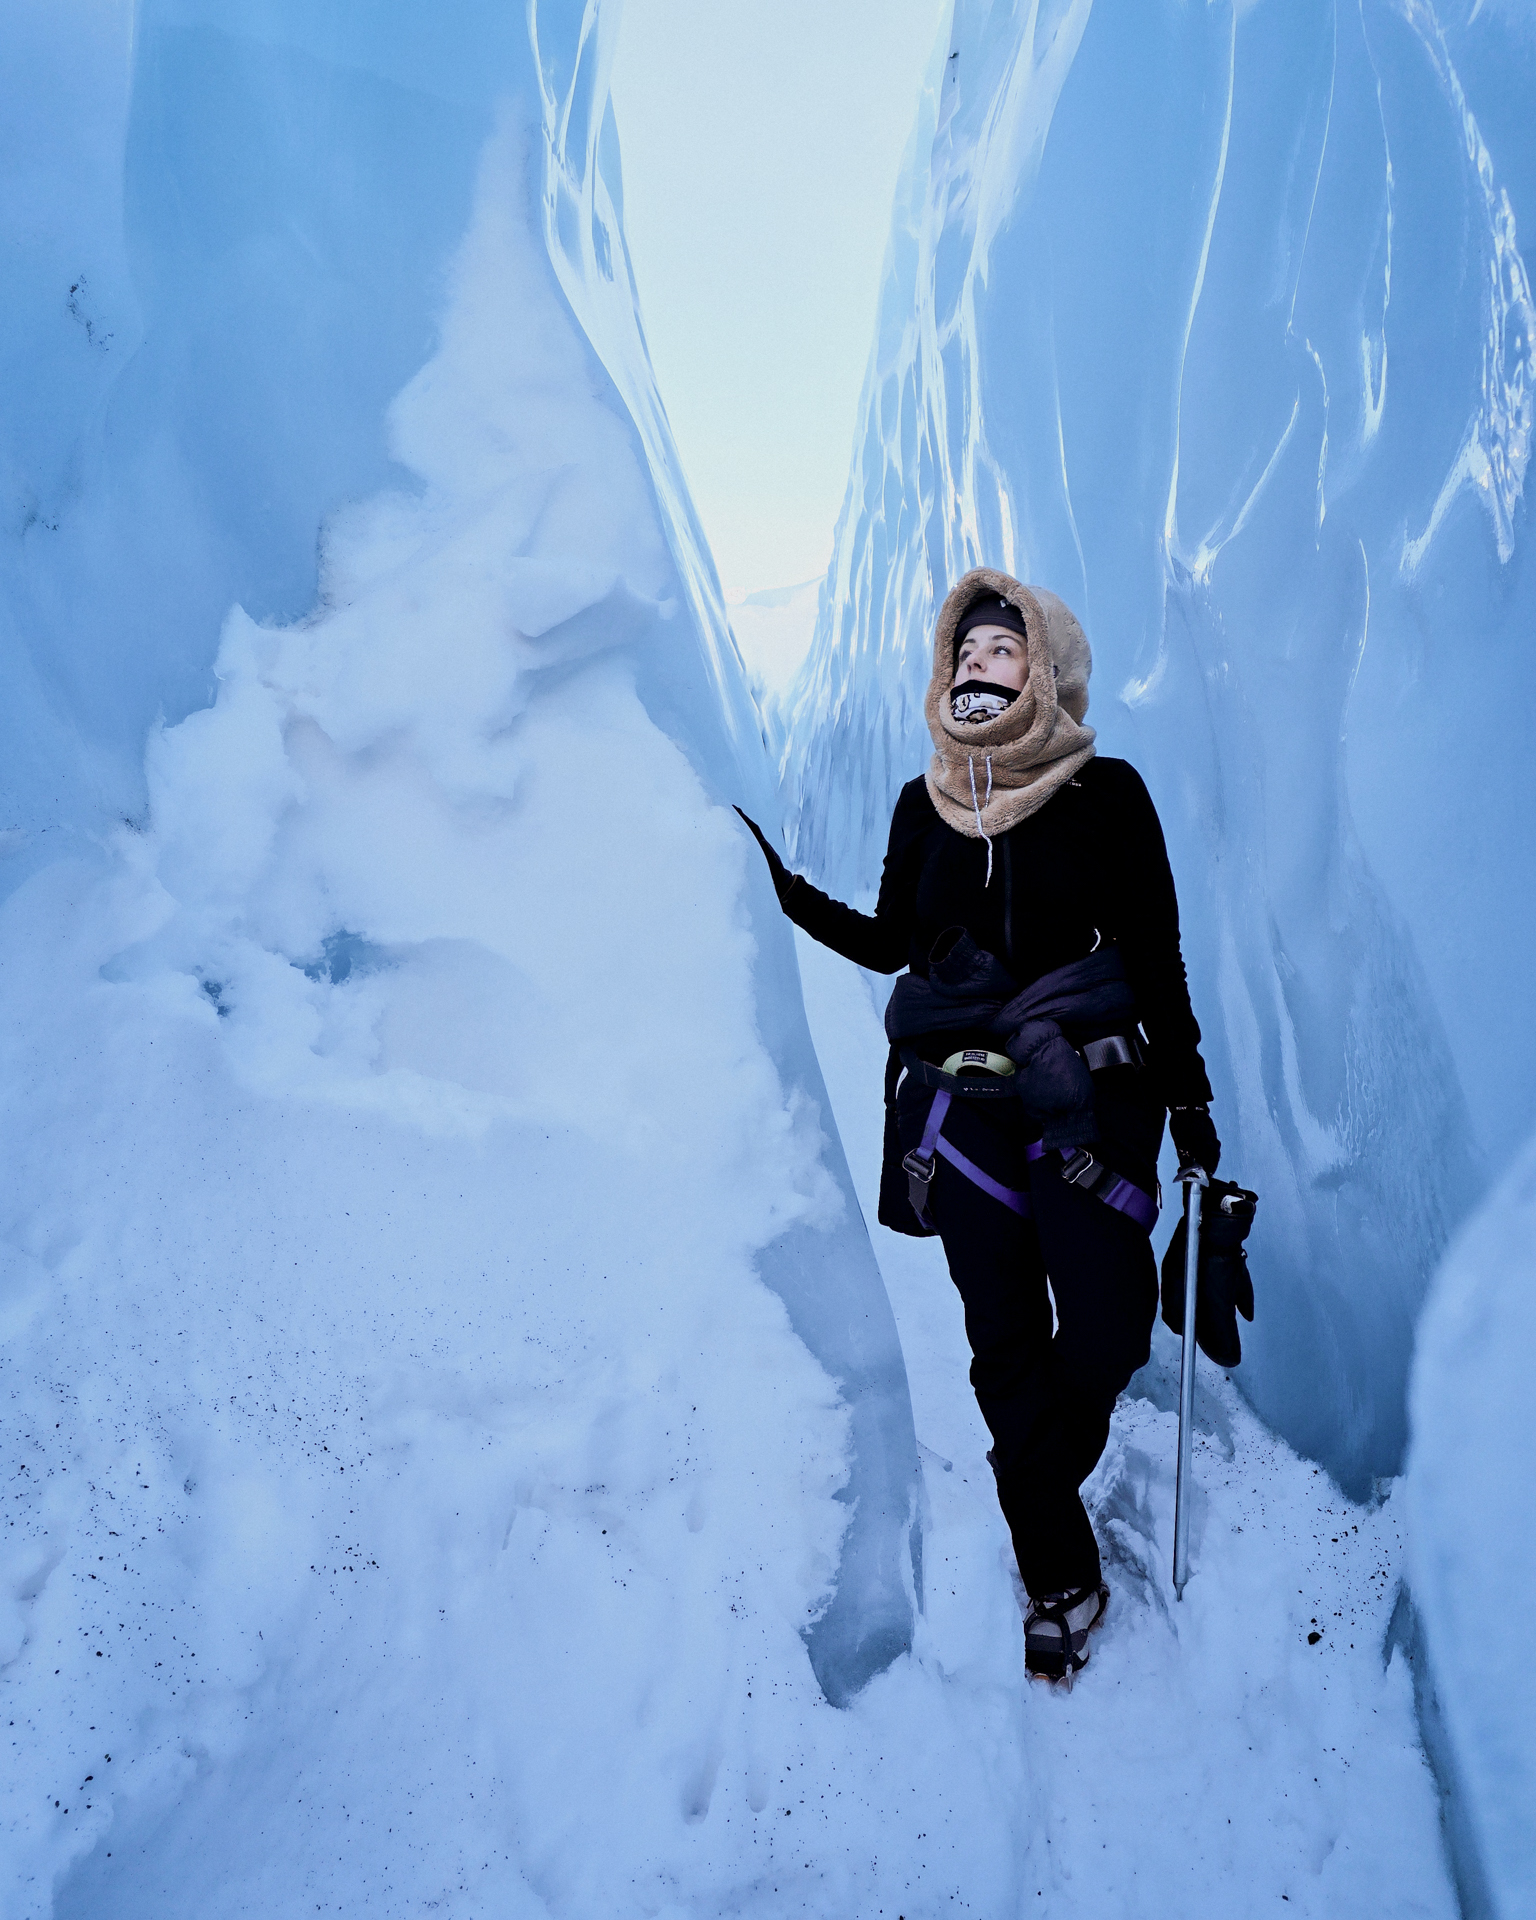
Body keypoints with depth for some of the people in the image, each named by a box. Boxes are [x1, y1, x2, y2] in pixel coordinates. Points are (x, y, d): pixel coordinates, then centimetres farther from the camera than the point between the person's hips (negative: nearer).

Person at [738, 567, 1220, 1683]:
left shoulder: (1107, 794, -1)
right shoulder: (925, 806, 8)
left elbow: (1157, 959, 1)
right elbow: (891, 945, 13)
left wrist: (1189, 1096, 1)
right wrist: (780, 886, 3)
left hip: (1090, 1099, -2)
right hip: (964, 1107, 2)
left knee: (1103, 1339, -5)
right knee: (1007, 1345, 5)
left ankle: (1033, 1494, 27)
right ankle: (1063, 1579, 21)